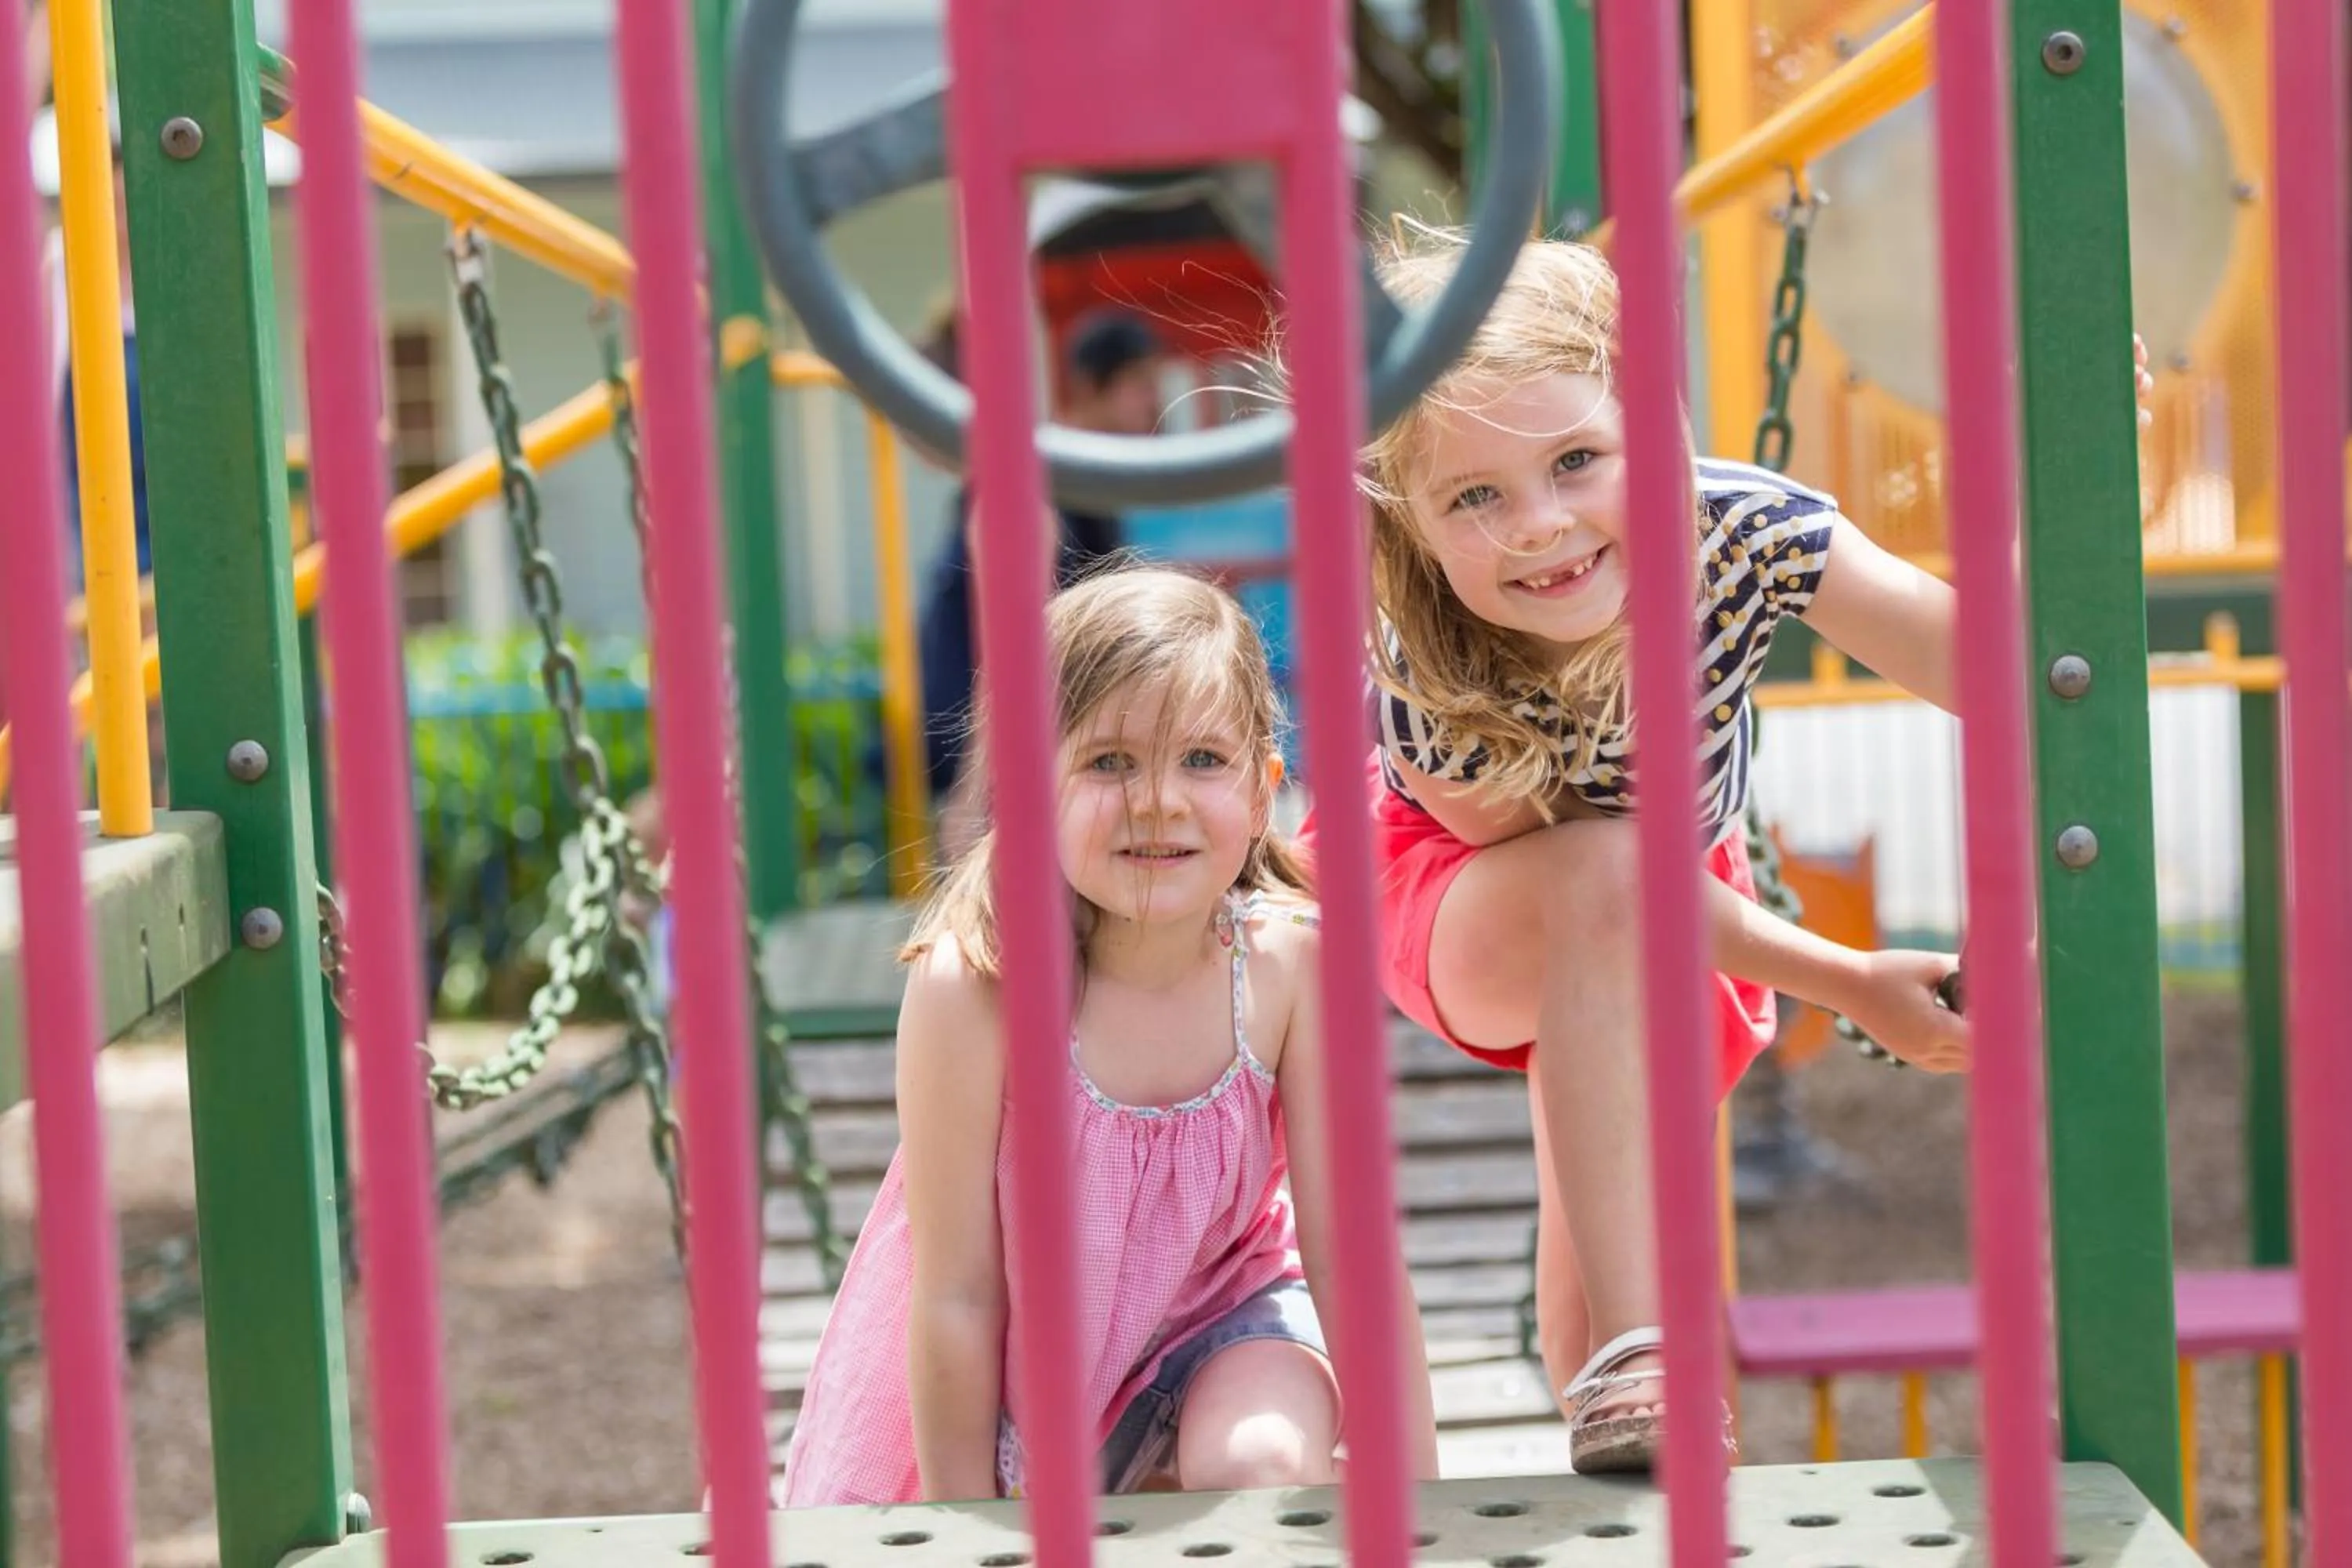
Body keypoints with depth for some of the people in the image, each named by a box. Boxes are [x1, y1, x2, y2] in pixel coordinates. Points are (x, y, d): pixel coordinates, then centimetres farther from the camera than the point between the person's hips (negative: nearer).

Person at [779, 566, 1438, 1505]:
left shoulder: (1289, 964, -23)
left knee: (1261, 1469, -27)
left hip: (1218, 1305, 0)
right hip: (1016, 1358, 0)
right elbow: (956, 1294, -21)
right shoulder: (972, 985, -30)